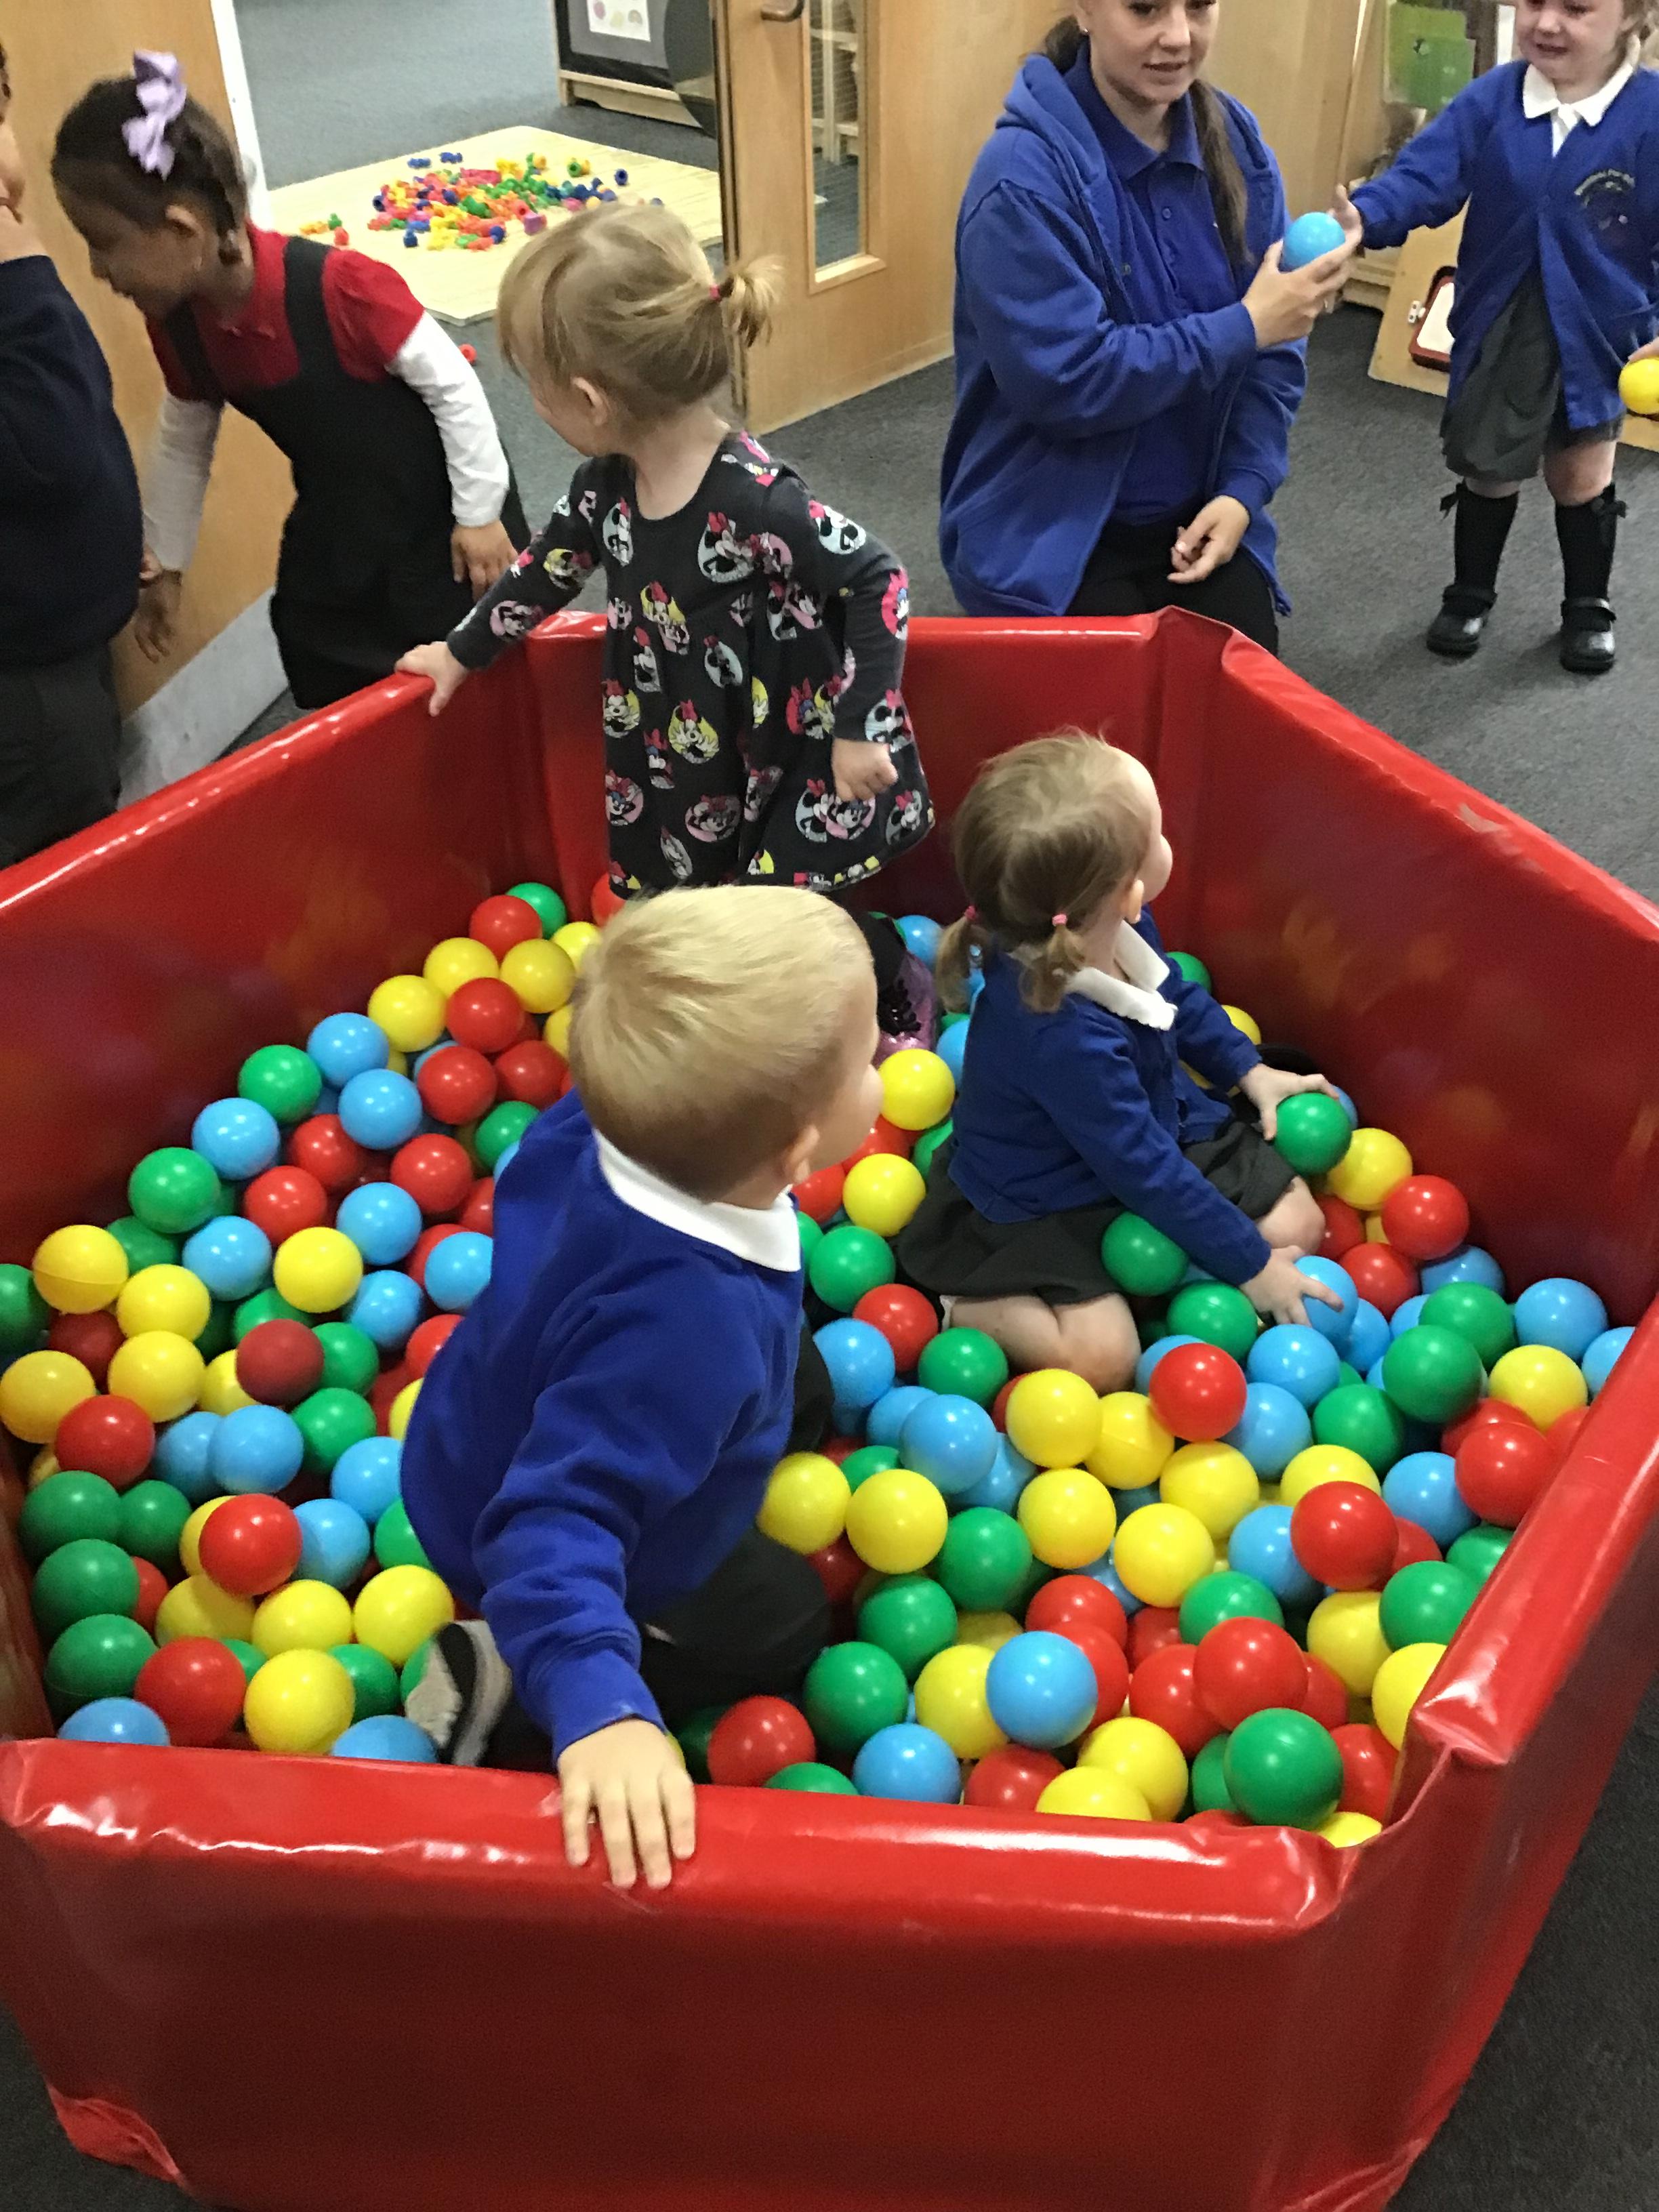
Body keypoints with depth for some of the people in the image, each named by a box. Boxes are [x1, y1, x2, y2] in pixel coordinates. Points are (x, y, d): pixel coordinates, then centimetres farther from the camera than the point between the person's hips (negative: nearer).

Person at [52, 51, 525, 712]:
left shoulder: (338, 284, -33)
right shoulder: (173, 320, -11)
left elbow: (452, 385, -22)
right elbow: (184, 441, 6)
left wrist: (479, 513, -15)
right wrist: (164, 564, 13)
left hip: (439, 509, -6)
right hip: (333, 526, 6)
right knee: (329, 695, 15)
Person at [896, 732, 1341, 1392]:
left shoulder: (1119, 929, -17)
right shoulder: (1062, 1034, -41)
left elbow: (1179, 994, 10)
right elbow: (1146, 1171, -30)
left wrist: (1250, 1071, 11)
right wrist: (1250, 1267, -20)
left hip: (1159, 1122, 8)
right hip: (1046, 1200, -8)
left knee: (1297, 1220, 4)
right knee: (1102, 1356, -22)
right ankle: (965, 1305, -1)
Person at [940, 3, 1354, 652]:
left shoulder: (1235, 141, 2)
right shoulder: (1026, 174, -17)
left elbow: (1273, 351, 4)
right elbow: (1061, 381, -24)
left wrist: (1242, 491, -9)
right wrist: (1243, 327, -20)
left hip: (1198, 521, 5)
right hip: (1054, 541, -5)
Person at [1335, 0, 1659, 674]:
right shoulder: (1492, 98, -10)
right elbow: (1426, 173, -20)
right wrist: (1364, 218, -39)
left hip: (1592, 338, -1)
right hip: (1495, 330, 1)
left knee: (1581, 478, 14)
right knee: (1486, 471, 16)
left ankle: (1588, 607, 35)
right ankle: (1470, 595, 38)